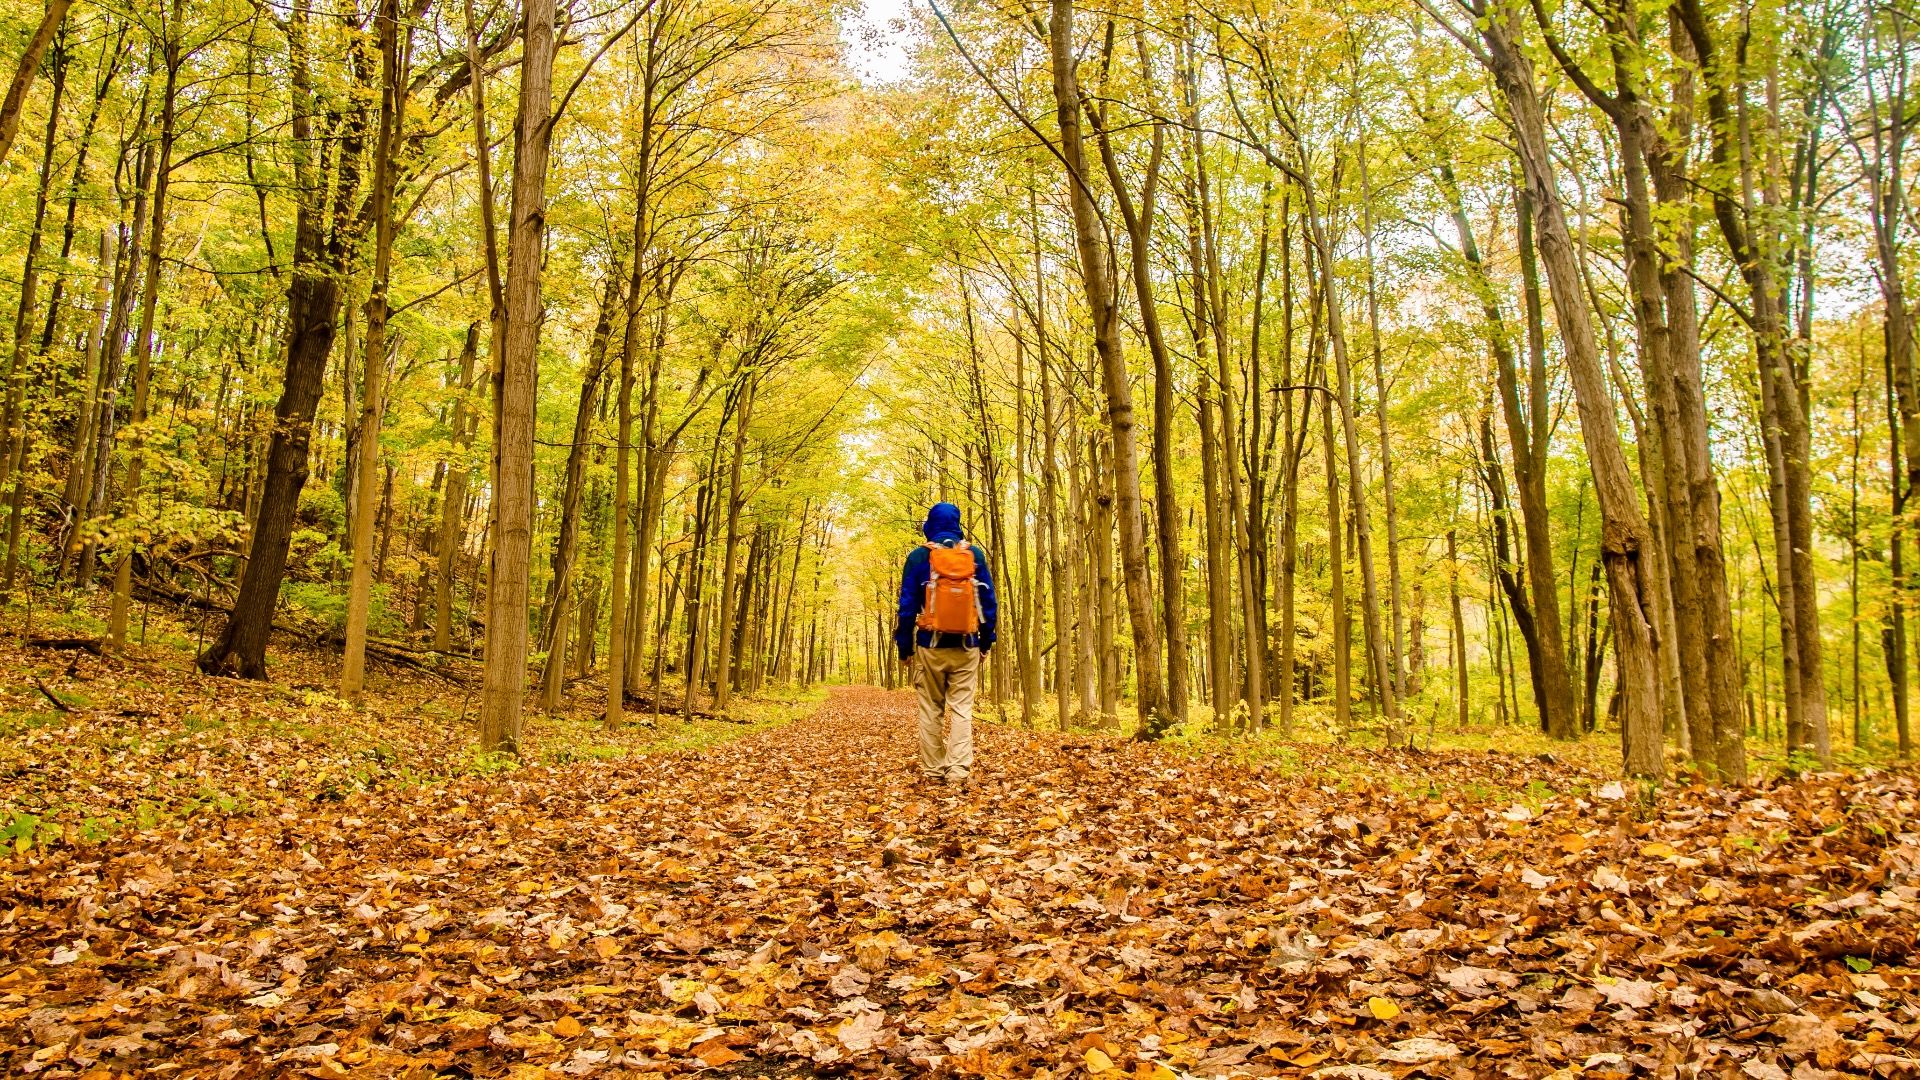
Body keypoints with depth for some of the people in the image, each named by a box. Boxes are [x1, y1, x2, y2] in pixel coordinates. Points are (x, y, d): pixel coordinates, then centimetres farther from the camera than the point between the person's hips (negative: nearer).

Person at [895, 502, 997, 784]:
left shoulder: (919, 556, -1)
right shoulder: (975, 555, 4)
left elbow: (907, 604, 0)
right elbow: (988, 601, 7)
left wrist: (904, 647, 7)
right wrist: (987, 640, 15)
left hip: (931, 646, -1)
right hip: (966, 647, 1)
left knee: (931, 710, 7)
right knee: (961, 708, 1)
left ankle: (933, 771, 8)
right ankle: (959, 770, -8)